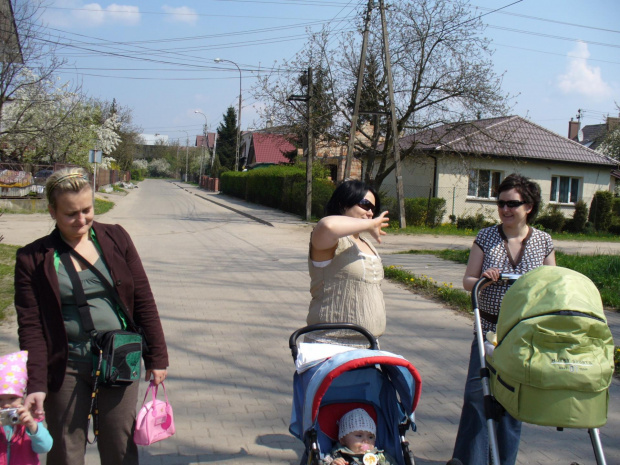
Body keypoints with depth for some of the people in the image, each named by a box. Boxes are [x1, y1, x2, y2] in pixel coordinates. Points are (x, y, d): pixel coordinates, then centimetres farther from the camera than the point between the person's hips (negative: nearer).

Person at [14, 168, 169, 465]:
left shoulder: (116, 239, 1)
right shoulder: (33, 259, -3)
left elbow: (144, 301, 3)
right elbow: (31, 326, -5)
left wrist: (156, 357, 1)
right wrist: (36, 384, -12)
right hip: (66, 369, -1)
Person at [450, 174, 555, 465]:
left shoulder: (544, 242, 2)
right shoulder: (486, 237, -1)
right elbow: (467, 282, 1)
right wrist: (483, 279, -20)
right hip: (489, 329, 0)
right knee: (477, 394, -3)